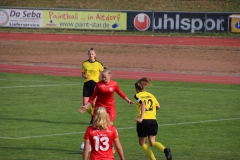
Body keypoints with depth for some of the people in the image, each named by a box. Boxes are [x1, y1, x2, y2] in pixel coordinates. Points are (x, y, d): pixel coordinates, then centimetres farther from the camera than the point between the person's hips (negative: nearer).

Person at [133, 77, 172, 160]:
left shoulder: (137, 96, 2)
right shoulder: (151, 95, 15)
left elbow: (143, 104, -17)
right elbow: (158, 106, 13)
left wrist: (141, 117, -25)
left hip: (143, 121, -4)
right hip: (153, 120, 4)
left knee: (142, 143, 14)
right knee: (152, 142, 5)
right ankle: (165, 149, -26)